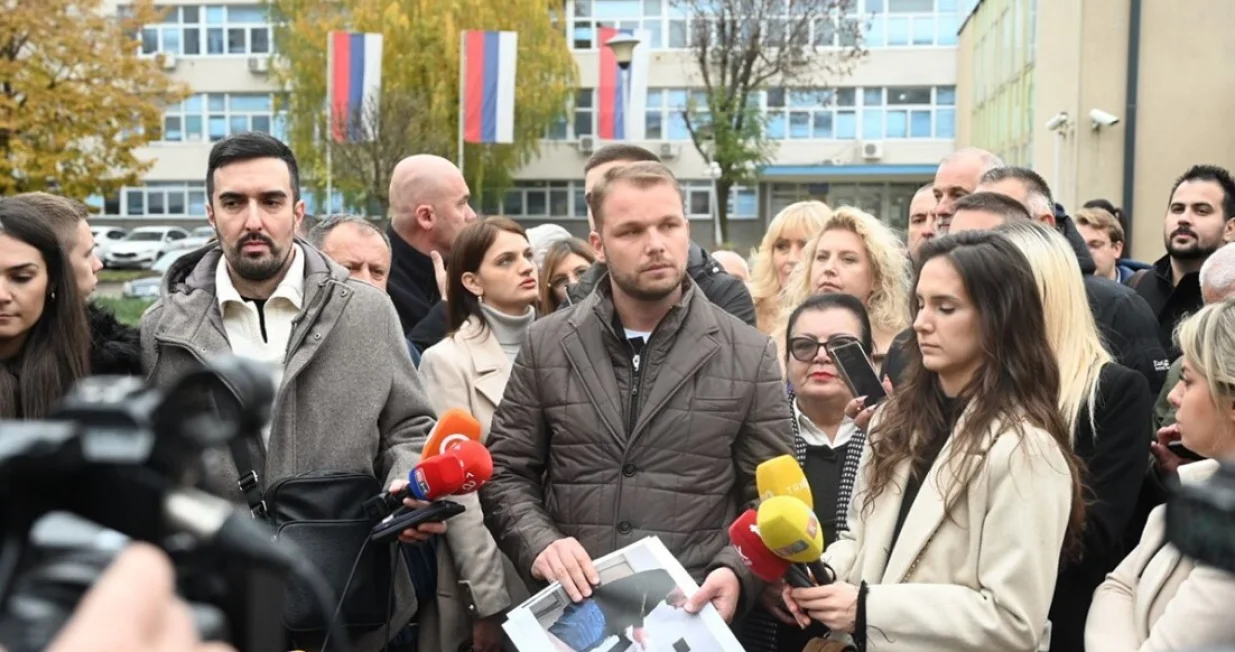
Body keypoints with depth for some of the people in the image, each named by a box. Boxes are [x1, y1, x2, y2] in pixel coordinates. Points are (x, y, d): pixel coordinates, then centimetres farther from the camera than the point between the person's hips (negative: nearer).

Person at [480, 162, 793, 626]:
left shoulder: (750, 355, -2)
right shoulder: (546, 345, 1)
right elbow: (505, 473, 5)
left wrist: (736, 572, -17)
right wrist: (539, 542, -13)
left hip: (692, 617, -1)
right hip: (570, 612, 1)